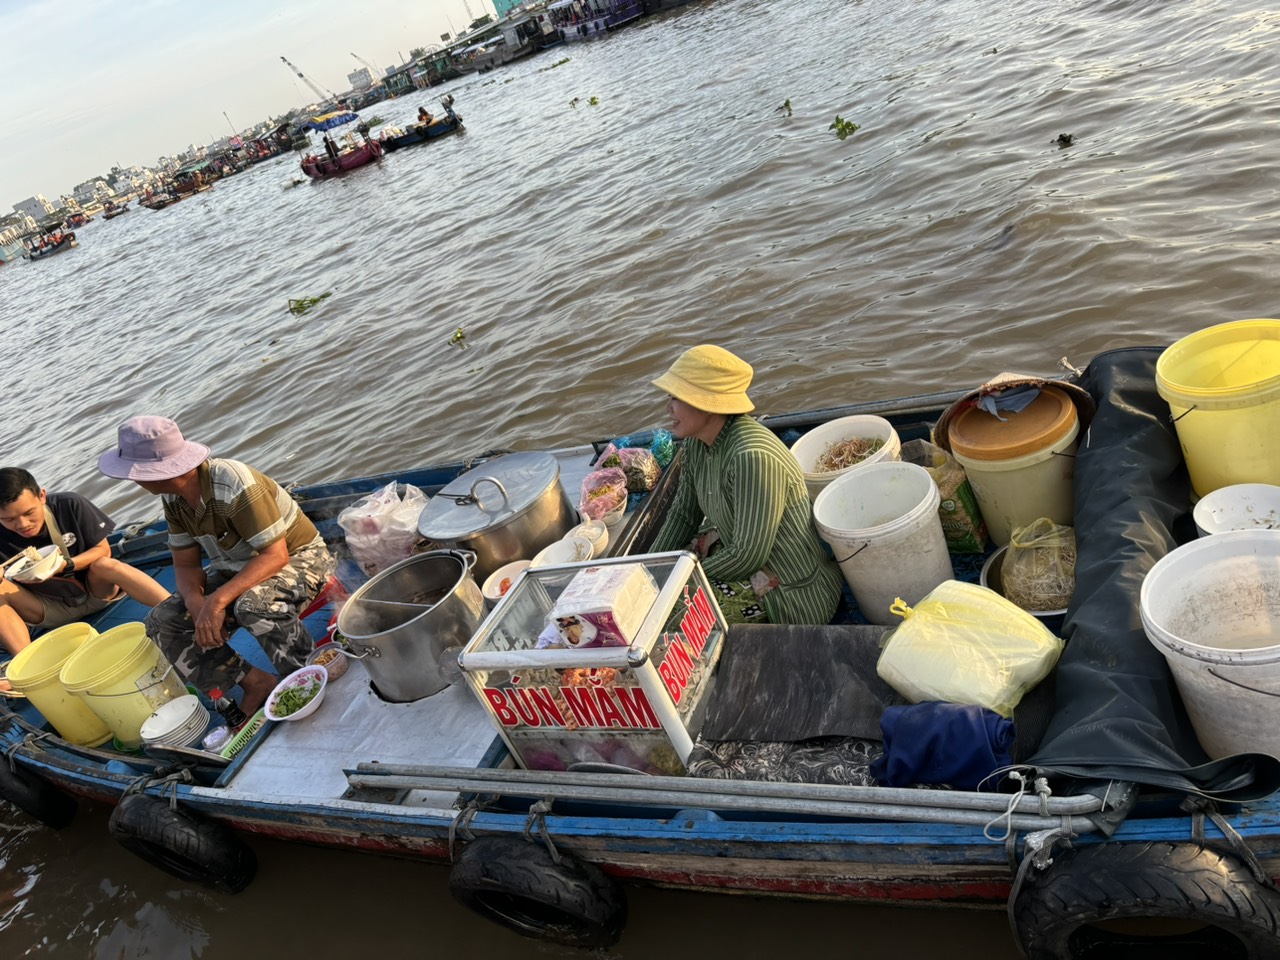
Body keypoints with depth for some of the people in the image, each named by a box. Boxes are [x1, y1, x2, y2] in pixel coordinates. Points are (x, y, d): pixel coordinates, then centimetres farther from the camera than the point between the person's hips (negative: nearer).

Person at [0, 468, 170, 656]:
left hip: (96, 593, -2)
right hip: (52, 611, 2)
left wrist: (66, 565, -30)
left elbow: (103, 549, -11)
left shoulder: (70, 505, -17)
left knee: (105, 565, -32)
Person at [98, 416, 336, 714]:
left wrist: (217, 600, -39)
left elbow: (276, 555, -30)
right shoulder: (173, 497, -6)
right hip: (238, 567, 8)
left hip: (299, 557, -8)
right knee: (161, 623, -8)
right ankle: (255, 683, -4)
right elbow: (185, 564, 1)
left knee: (253, 604, -39)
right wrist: (196, 603, -22)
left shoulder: (233, 484, -29)